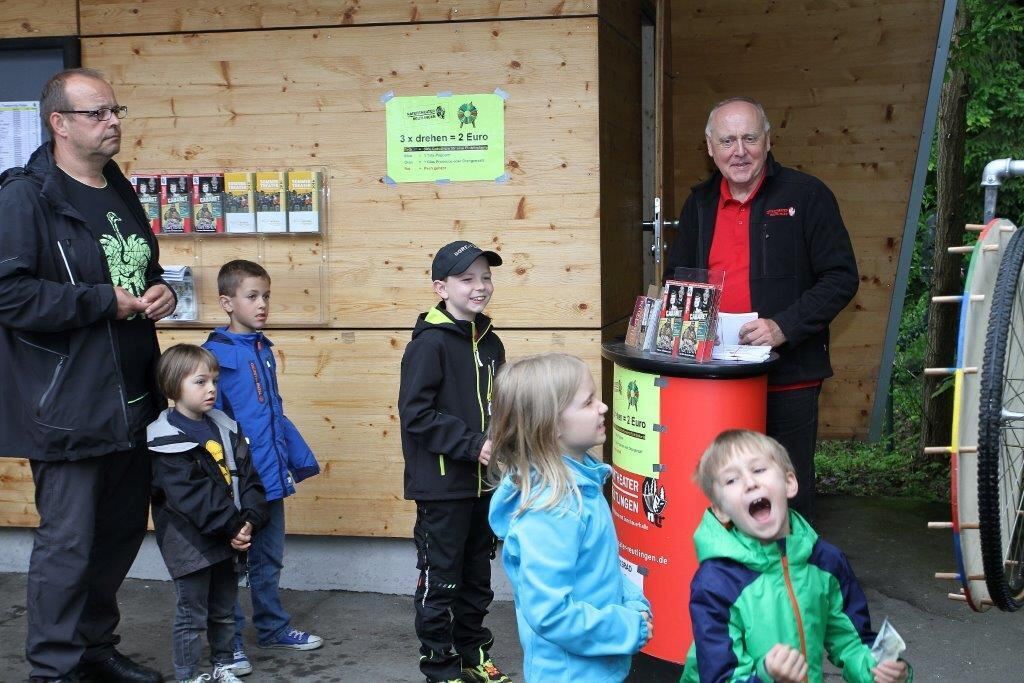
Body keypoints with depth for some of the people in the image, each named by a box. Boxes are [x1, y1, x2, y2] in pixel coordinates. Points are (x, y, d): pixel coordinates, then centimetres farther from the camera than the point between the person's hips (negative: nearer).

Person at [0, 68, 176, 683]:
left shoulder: (121, 193, 14)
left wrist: (162, 292, 4)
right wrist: (106, 301, -18)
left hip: (132, 400, 8)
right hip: (67, 407, -8)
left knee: (123, 531, 16)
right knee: (68, 543, -1)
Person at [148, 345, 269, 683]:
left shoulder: (226, 428, 6)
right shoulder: (166, 441, -14)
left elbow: (248, 478, 4)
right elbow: (191, 496, -20)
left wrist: (249, 520, -11)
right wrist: (231, 527, -20)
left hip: (228, 539, 6)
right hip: (190, 544, -6)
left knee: (225, 610, 18)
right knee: (192, 615, 3)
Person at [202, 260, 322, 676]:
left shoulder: (264, 350, 10)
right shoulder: (215, 354, -13)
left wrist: (300, 457, 15)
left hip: (271, 477, 7)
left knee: (269, 559, 19)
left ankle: (273, 626, 33)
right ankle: (229, 641, 18)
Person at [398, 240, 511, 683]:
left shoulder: (489, 343, 9)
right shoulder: (429, 344, -14)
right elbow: (416, 414, -19)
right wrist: (472, 444, -21)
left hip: (484, 483, 7)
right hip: (442, 485, -7)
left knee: (477, 577, 18)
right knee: (440, 580, 4)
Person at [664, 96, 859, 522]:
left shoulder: (806, 195, -3)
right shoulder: (700, 203, 12)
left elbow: (841, 278, -6)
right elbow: (676, 277, 22)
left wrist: (783, 327, -17)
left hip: (788, 378, -4)